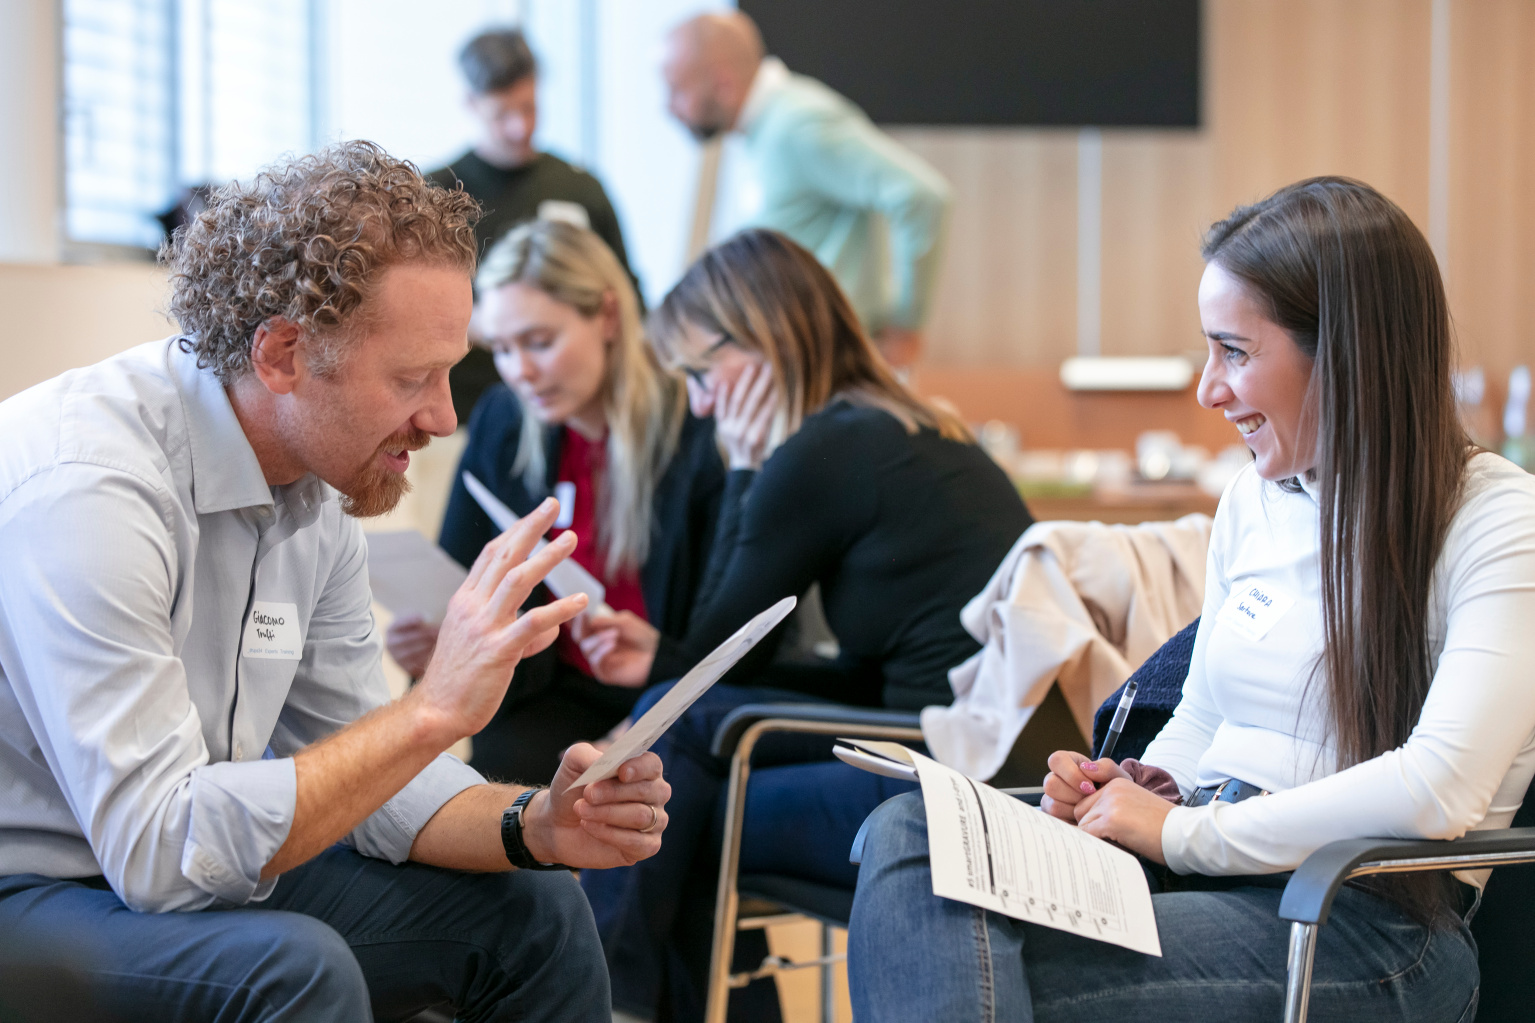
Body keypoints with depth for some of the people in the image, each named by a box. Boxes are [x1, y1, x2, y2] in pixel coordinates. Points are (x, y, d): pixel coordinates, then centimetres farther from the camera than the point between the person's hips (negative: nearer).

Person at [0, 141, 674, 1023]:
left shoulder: (318, 485, 0)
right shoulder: (86, 489, -28)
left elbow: (354, 773, 7)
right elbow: (159, 850, -32)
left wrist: (534, 825, -12)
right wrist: (435, 709, -31)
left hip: (181, 873, 9)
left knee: (530, 911, 6)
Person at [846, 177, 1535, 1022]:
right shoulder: (1252, 500, 18)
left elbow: (1441, 790, -20)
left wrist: (1182, 833, -15)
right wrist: (1137, 789, 2)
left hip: (1366, 928, -7)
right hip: (1198, 868, 7)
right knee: (908, 834, -24)